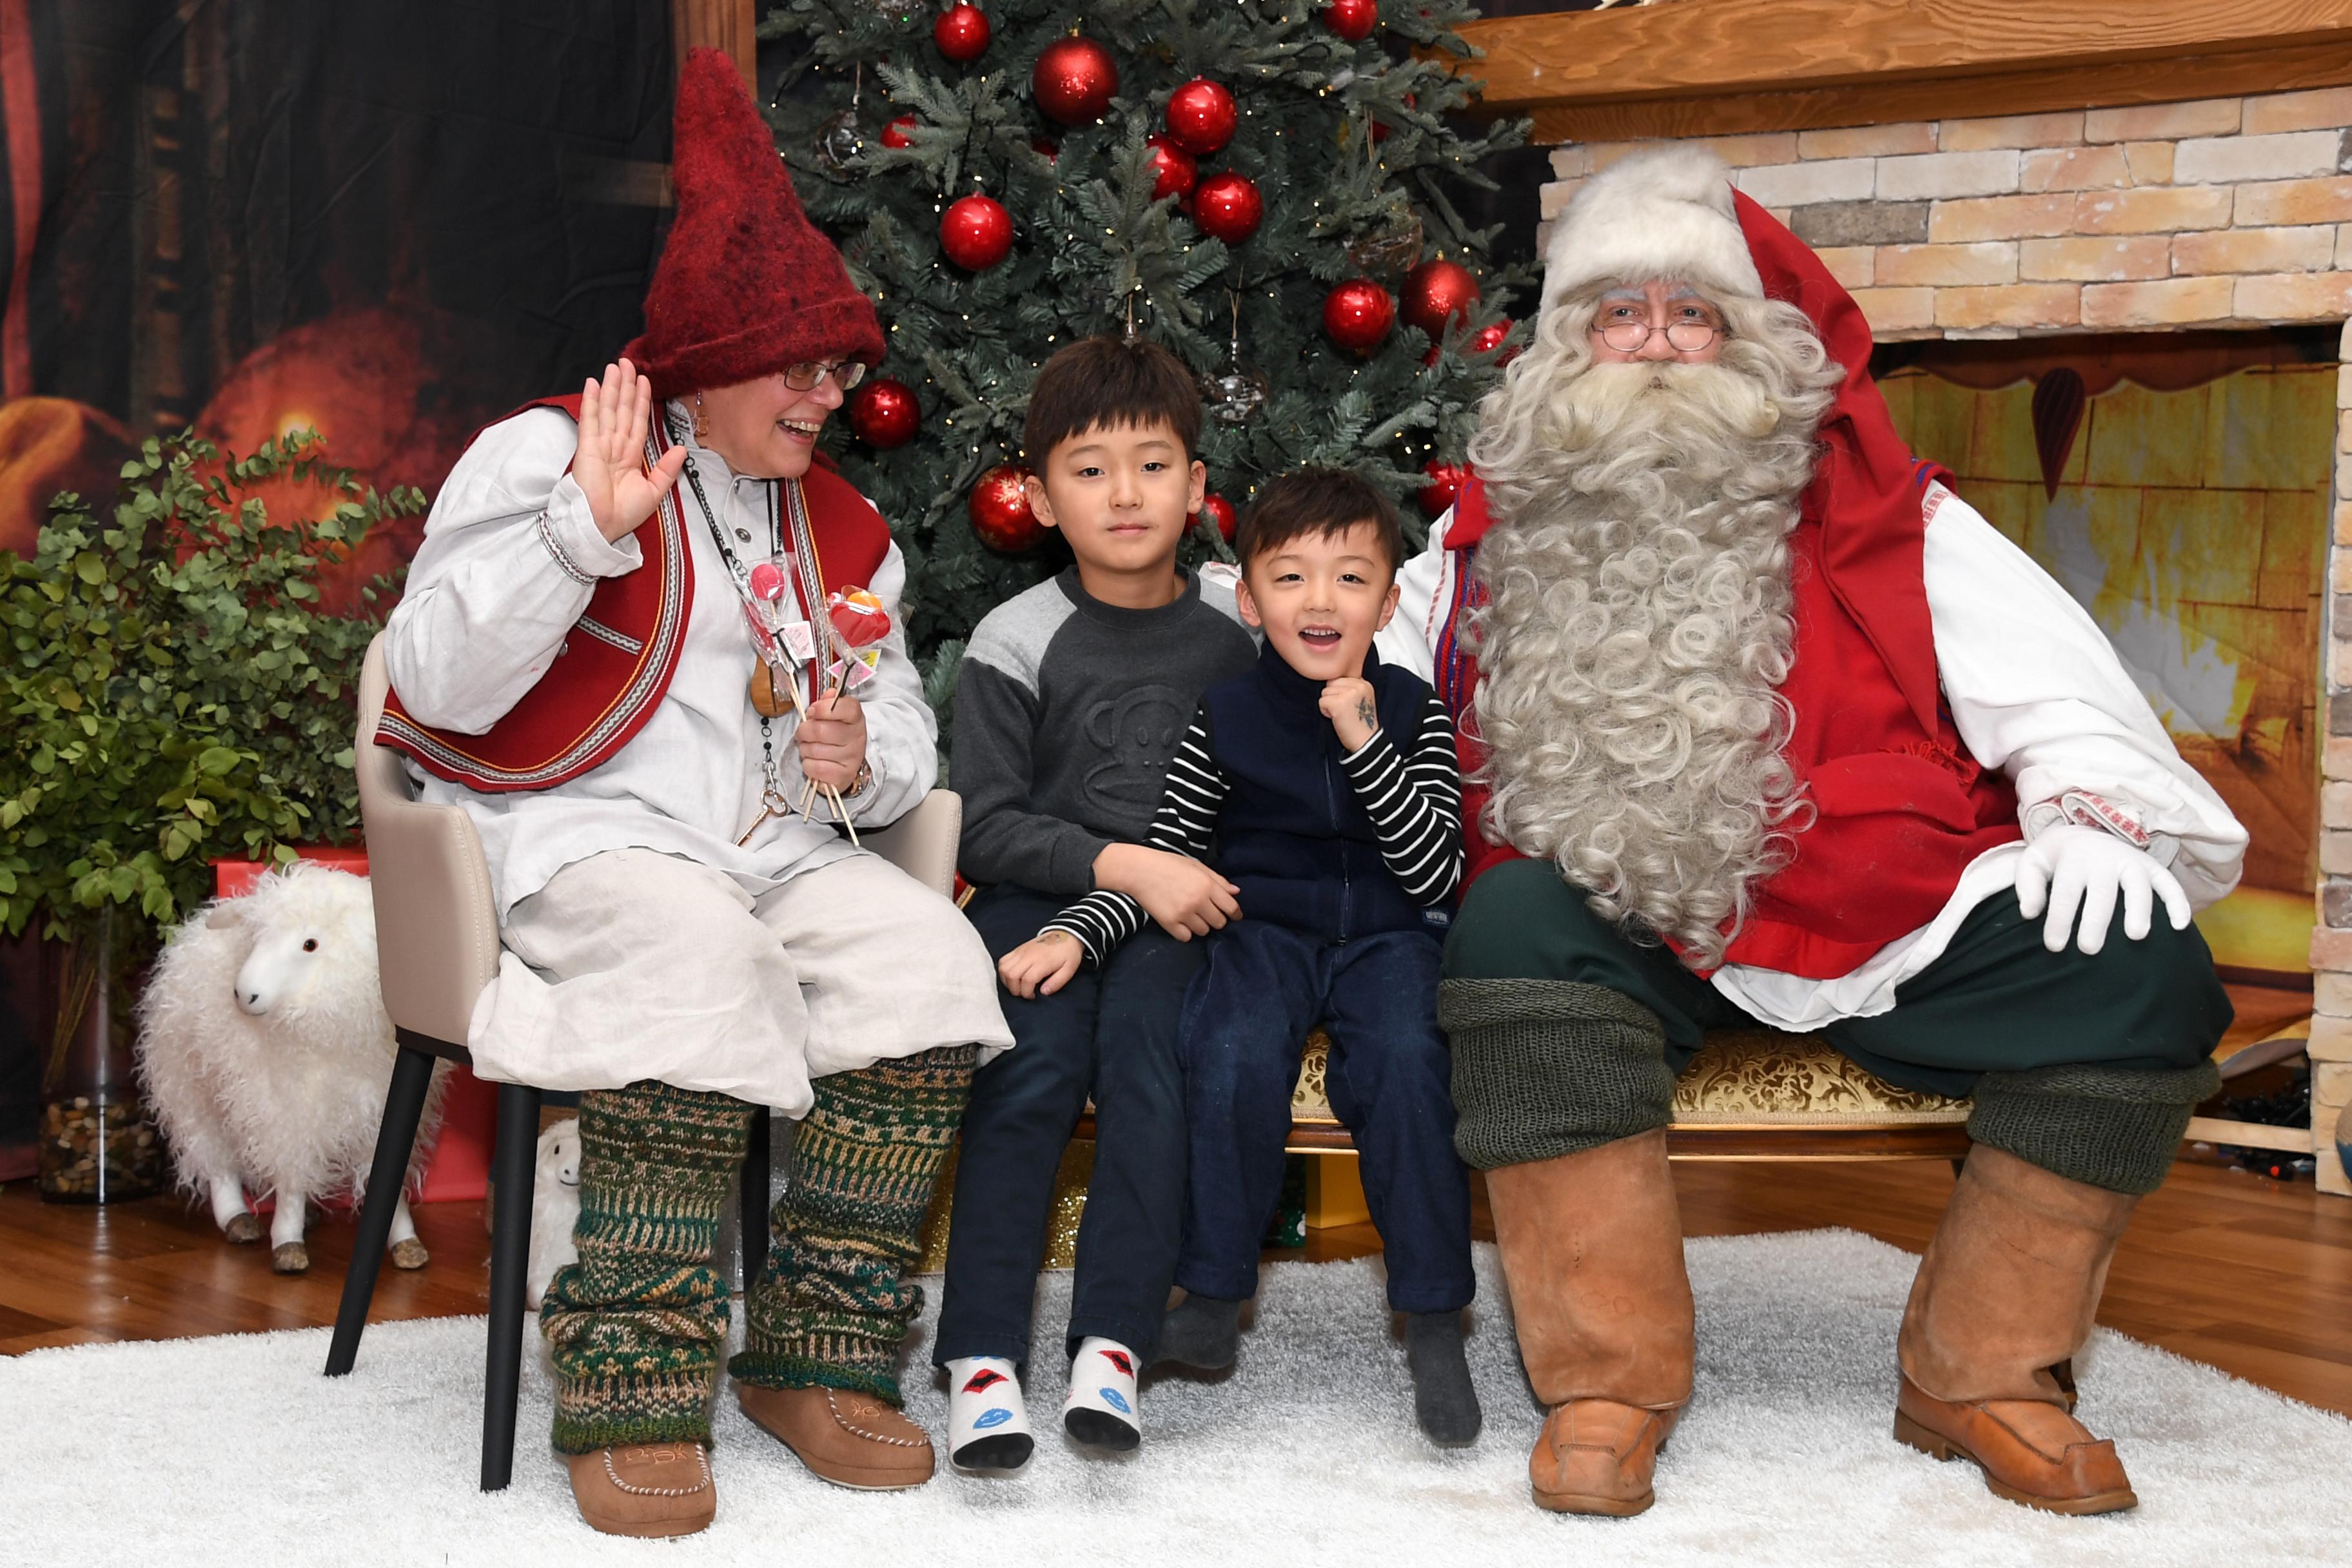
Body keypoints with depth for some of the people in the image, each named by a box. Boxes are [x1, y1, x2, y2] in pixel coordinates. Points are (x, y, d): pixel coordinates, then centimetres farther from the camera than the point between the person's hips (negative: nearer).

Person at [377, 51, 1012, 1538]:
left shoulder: (841, 529, 21)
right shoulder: (545, 453, 3)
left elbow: (905, 733, 25)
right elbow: (441, 685, -8)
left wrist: (857, 757, -1)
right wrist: (589, 527, -18)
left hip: (772, 842, 6)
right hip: (581, 835, -5)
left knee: (931, 959, -25)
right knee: (698, 957, -39)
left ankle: (819, 1354, -15)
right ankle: (634, 1388, -31)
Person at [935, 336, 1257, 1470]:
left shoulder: (1236, 630, 6)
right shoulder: (1016, 643, -1)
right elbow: (986, 826, -5)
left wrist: (1211, 875, -2)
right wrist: (1124, 866, -15)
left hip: (1178, 910, 1)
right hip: (1039, 895, -1)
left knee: (1143, 1040, -28)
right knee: (1034, 1065, -26)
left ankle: (1113, 1342, -25)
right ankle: (981, 1356, -22)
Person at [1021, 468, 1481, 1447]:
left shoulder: (1414, 716, 1)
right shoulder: (1224, 718, 2)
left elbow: (1435, 877, -8)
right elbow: (1165, 858, 3)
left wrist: (1365, 746, -17)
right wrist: (1074, 932, -14)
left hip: (1388, 934, 0)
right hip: (1263, 930, 1)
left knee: (1405, 1061, -31)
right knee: (1234, 1056, -30)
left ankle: (1433, 1323, -17)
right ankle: (1212, 1299, -12)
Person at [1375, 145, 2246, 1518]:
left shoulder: (1879, 513, 12)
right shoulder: (1498, 534, 15)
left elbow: (2049, 678, 8)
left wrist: (2092, 812, -9)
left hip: (1886, 922, 1)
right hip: (1629, 930, -1)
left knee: (2142, 973, -19)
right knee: (1515, 927, -33)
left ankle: (1984, 1374, -4)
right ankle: (1608, 1381, -23)